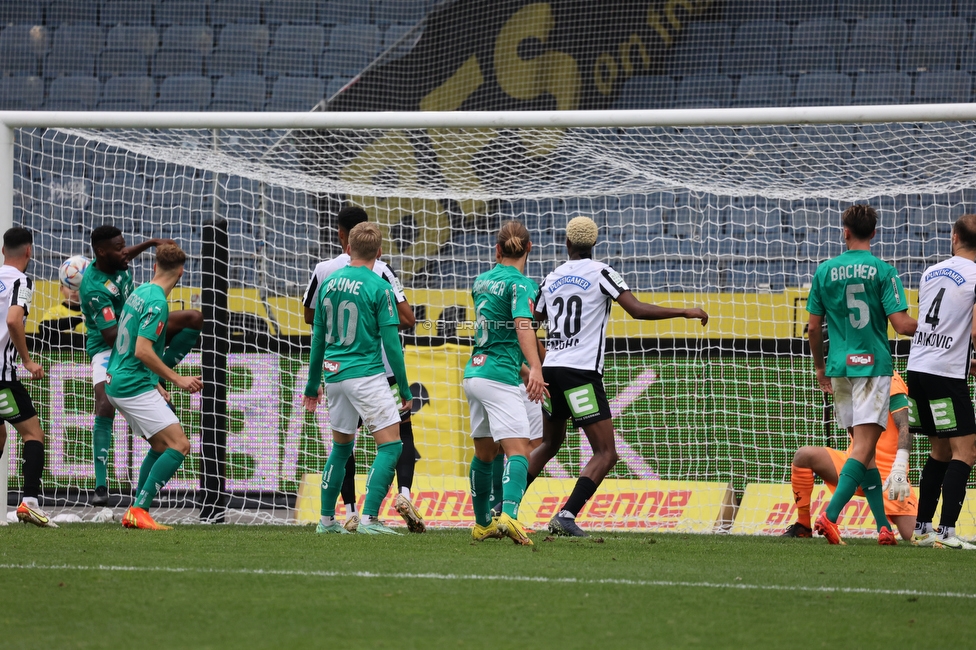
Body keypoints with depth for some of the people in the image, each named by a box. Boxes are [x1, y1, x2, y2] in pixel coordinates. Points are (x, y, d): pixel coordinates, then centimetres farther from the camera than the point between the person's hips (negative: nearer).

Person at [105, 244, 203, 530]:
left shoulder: (140, 293, 13)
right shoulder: (156, 302, -16)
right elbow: (142, 351, -23)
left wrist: (153, 384, 26)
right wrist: (177, 379, -18)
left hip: (117, 381, 10)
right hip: (134, 386, -10)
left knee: (161, 446, 19)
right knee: (179, 444, -12)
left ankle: (135, 511, 17)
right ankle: (139, 510, -15)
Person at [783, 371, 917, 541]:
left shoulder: (890, 380, -10)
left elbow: (905, 426, -19)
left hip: (888, 471, -6)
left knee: (913, 536, -16)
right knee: (804, 455, -17)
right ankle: (802, 526, -8)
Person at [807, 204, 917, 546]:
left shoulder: (825, 271, 5)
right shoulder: (883, 271, -6)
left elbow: (813, 327, 8)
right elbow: (902, 324, -11)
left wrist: (820, 368, 22)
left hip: (839, 368, 4)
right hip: (873, 364, -4)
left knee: (863, 448, 12)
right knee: (864, 448, -8)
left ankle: (884, 526, 11)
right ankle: (830, 514, -25)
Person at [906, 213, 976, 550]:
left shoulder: (930, 273, 12)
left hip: (917, 368, 7)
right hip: (948, 373, -7)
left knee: (940, 450, 17)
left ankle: (923, 527, 16)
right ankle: (946, 531, -13)